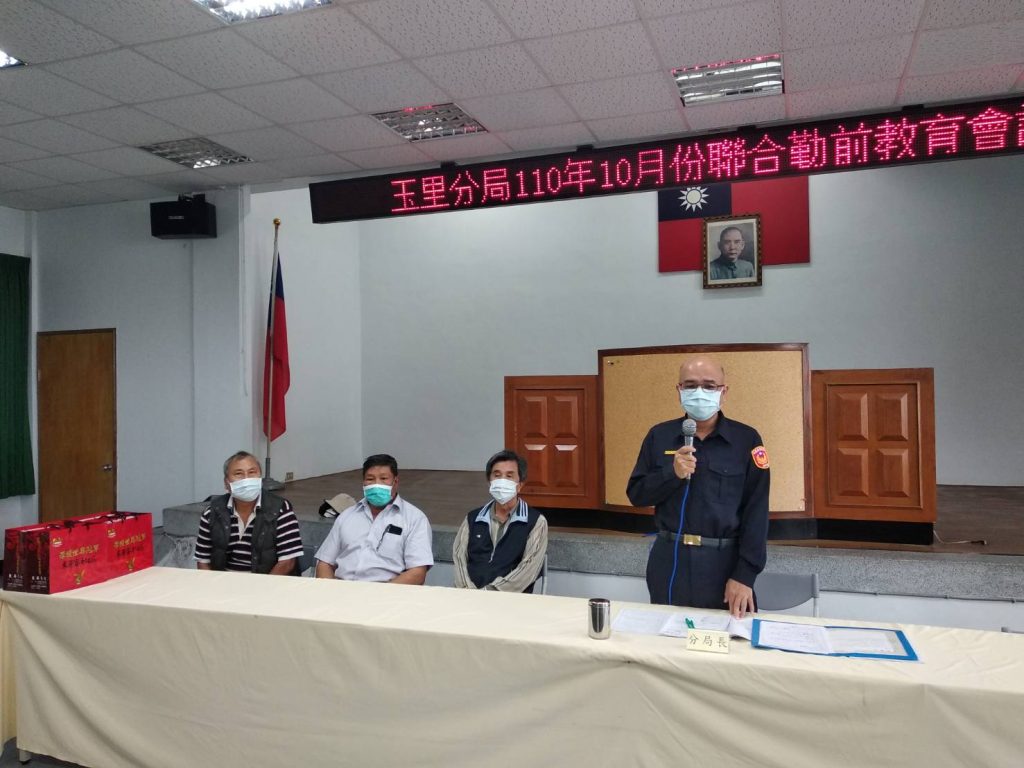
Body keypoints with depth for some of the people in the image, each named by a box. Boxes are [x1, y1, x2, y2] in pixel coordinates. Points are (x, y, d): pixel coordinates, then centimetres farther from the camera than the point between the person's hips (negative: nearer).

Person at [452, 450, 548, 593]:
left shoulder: (536, 522, 6)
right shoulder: (472, 519, 18)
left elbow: (528, 567, -4)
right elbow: (459, 558, 8)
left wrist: (489, 592, -14)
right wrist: (469, 592, -11)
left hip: (510, 598, -2)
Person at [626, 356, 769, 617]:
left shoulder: (746, 439, -4)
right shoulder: (659, 435, 2)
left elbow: (756, 511, -7)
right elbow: (636, 494, 2)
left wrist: (745, 575, -12)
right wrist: (672, 474, -16)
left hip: (724, 562, -2)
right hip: (669, 560, 2)